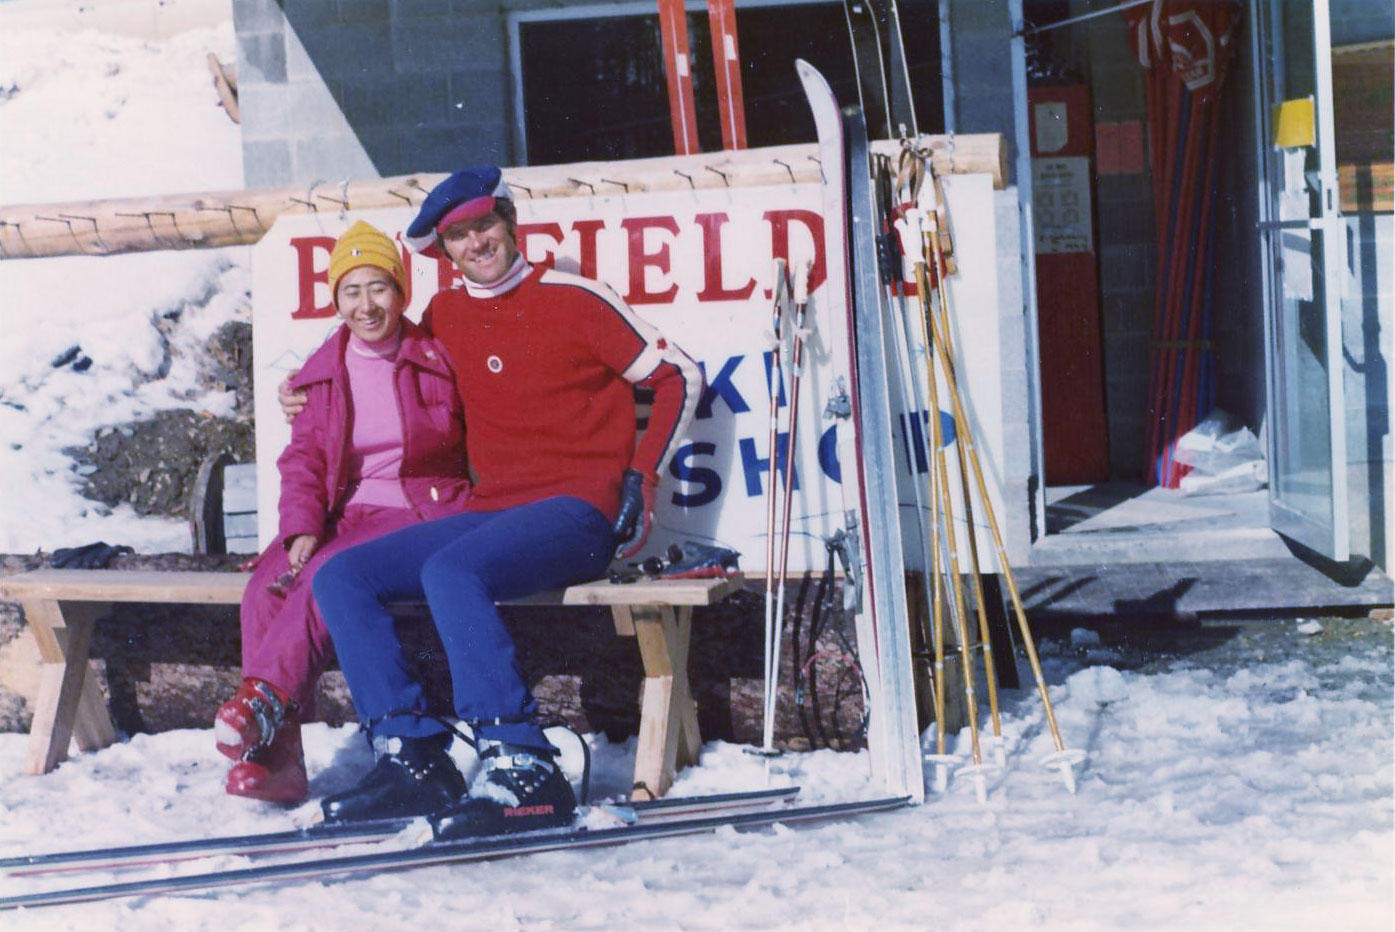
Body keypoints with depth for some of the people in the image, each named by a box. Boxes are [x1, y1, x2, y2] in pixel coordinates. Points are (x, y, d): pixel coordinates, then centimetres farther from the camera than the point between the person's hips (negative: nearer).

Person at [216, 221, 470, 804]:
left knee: (332, 576, -34)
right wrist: (302, 529, -11)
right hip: (344, 515, 4)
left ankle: (264, 698, -36)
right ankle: (275, 755, -27)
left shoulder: (435, 362, 1)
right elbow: (303, 460, 8)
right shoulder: (325, 373, 12)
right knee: (268, 586, -24)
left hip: (421, 513, -4)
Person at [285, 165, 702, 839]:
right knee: (339, 578, -8)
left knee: (451, 571, -35)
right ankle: (411, 757, -15)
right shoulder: (444, 317, 14)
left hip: (577, 512, -7)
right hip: (489, 514, 7)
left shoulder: (572, 299, -3)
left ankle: (522, 769, -36)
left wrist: (641, 478, -5)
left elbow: (678, 378, 2)